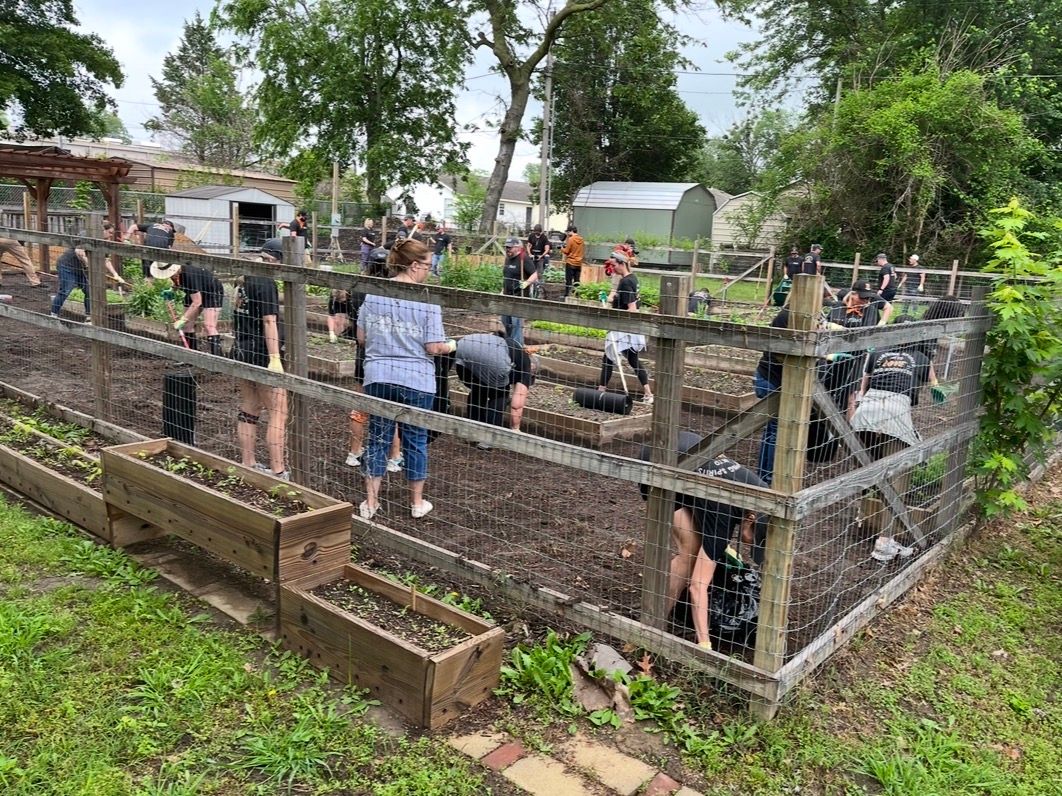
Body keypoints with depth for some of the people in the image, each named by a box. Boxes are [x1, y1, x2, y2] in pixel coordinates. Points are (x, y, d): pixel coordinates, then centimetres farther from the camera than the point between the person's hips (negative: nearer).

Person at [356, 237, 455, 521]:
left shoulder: (373, 293, 0)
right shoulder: (427, 300, -13)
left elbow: (361, 338, 6)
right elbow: (433, 347, -13)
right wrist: (451, 345, 8)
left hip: (378, 377, 3)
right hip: (415, 380, -3)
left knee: (378, 438, 13)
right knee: (415, 440, 11)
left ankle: (370, 502, 19)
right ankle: (417, 503, 25)